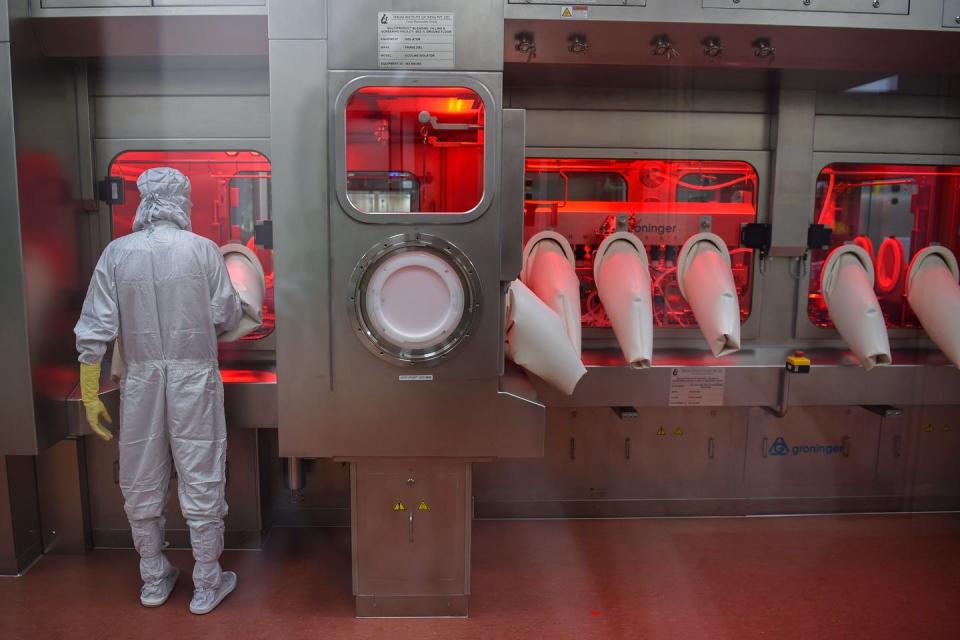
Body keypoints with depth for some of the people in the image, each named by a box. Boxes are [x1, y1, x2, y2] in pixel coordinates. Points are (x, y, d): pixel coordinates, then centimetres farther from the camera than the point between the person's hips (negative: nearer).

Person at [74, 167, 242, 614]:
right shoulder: (202, 249, -8)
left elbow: (95, 328, -4)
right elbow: (227, 317, -4)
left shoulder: (117, 253, -3)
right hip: (193, 377, -2)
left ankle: (153, 580, 31)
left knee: (142, 482, 16)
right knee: (200, 481, 7)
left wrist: (90, 394, 2)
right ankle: (206, 585, 19)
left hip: (140, 380, 2)